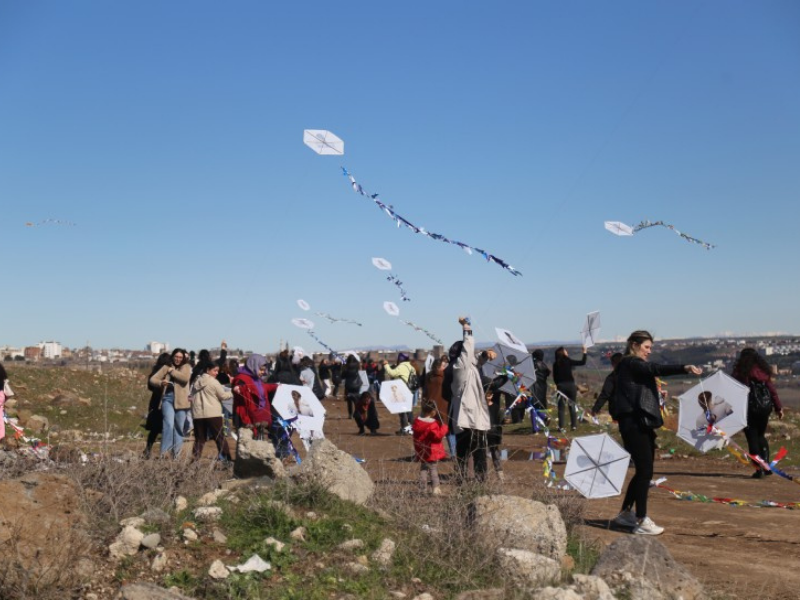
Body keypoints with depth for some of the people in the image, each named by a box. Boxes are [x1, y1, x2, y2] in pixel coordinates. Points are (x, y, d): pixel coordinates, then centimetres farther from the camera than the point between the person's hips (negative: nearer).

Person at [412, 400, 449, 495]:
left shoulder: (417, 422, 2)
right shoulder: (433, 424, -20)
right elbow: (438, 435, -22)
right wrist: (444, 427, -14)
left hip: (421, 452, 6)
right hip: (432, 452, -6)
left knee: (423, 469, 13)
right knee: (433, 469, 2)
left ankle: (423, 488, 13)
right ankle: (435, 488, 0)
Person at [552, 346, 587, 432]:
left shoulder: (555, 364, 2)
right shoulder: (568, 361, -6)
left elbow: (554, 377, 5)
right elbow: (582, 362, -3)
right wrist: (584, 352, 8)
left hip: (560, 386, 2)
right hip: (570, 385, -2)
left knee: (561, 407, 4)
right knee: (573, 406, 9)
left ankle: (561, 427, 0)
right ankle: (574, 425, 9)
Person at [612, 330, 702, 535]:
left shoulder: (636, 366, 21)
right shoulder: (630, 363, -9)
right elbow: (655, 369, -26)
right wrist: (684, 368, -37)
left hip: (641, 424, 10)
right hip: (633, 424, -10)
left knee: (643, 471, 13)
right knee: (645, 471, -9)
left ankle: (625, 513, 25)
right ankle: (641, 521, -4)